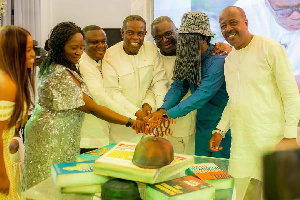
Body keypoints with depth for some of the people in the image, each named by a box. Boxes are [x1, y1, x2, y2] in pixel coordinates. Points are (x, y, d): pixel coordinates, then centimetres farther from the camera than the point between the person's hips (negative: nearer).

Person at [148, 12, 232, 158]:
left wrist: (168, 114, -34)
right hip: (202, 125, 6)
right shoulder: (189, 57, 0)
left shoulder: (218, 60, -23)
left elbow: (203, 94, -30)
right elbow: (178, 86, -3)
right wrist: (163, 109, -22)